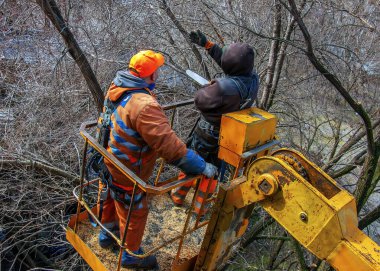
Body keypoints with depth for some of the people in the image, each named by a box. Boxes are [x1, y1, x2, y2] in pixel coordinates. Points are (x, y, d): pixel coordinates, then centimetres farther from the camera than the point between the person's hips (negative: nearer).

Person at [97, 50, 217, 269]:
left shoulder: (118, 86, -6)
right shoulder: (144, 105, -36)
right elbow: (168, 144, -39)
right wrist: (201, 166, -31)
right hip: (125, 171, -9)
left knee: (110, 199, 31)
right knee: (134, 212, 15)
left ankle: (107, 234, 57)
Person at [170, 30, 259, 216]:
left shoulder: (224, 87, -38)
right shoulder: (253, 79, -17)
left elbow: (199, 101, -22)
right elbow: (230, 63, -3)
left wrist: (210, 85, -4)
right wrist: (207, 44, 0)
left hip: (207, 135, -5)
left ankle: (179, 196, 44)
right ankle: (200, 206, 41)